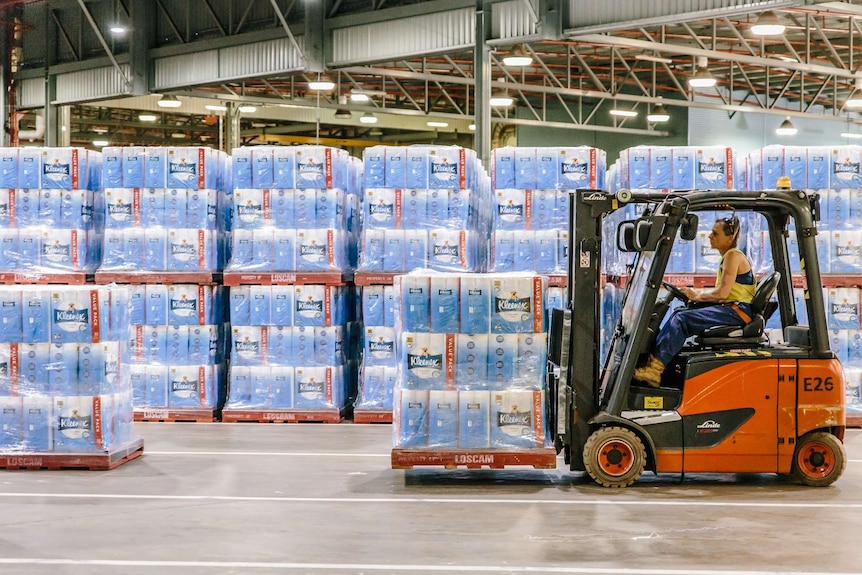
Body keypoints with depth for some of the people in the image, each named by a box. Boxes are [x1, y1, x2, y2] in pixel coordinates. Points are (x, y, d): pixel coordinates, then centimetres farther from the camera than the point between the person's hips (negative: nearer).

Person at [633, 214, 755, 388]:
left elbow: (722, 292, -17)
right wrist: (696, 296, 4)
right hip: (729, 308, 10)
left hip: (738, 311, -10)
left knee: (682, 319, -21)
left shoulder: (733, 256, -9)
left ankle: (655, 368, -28)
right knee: (679, 313, -1)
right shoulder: (728, 256, 21)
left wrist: (697, 296, -5)